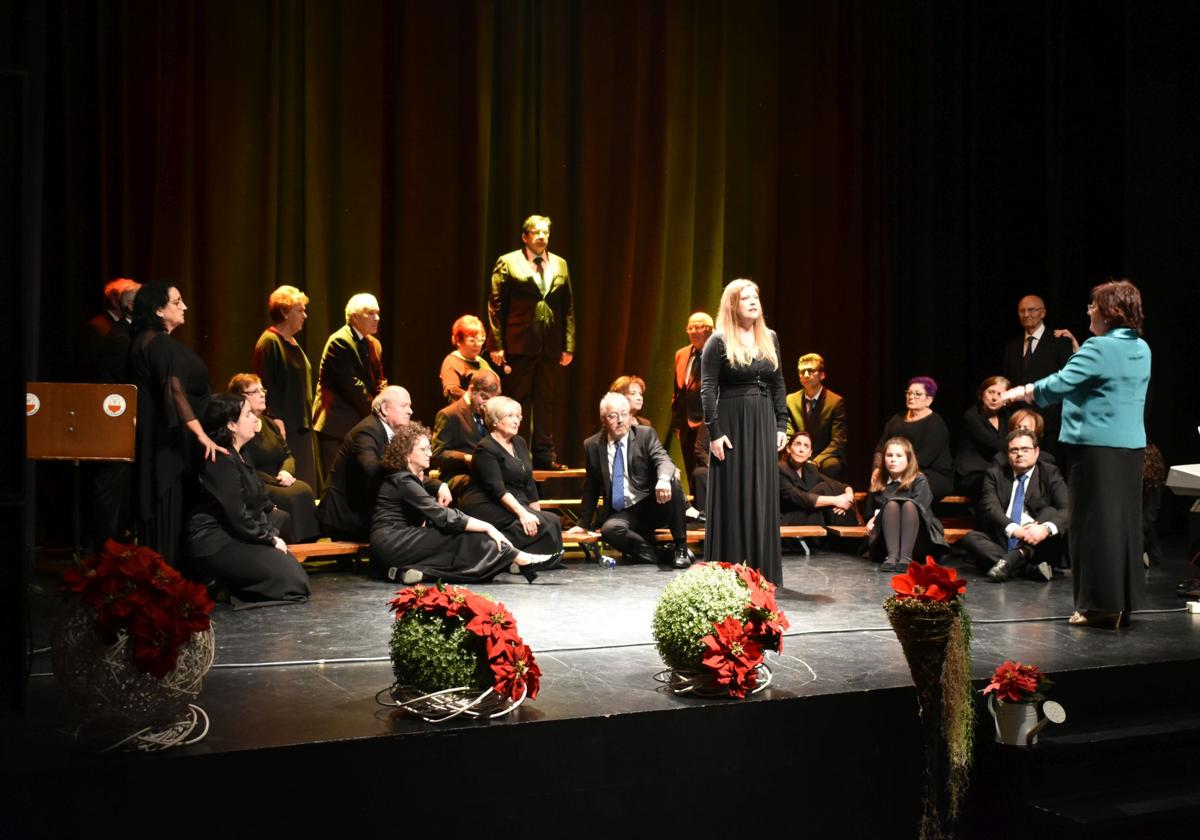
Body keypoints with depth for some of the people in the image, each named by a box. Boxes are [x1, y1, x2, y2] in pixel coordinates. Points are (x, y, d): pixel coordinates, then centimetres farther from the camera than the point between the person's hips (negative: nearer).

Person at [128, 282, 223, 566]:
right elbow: (174, 392, -25)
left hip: (154, 441, 10)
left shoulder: (144, 341, 15)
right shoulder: (161, 344, -15)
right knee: (168, 514, -7)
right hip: (166, 445, -10)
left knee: (157, 515, 11)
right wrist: (202, 435, -30)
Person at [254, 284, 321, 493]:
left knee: (304, 487, 9)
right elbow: (265, 386, -17)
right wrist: (275, 421, -22)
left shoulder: (292, 343, 17)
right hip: (284, 427, -10)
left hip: (301, 426, 10)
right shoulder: (269, 342, -11)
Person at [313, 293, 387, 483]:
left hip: (362, 423, 8)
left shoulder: (374, 344, 14)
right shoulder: (340, 342, -12)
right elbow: (352, 386, -18)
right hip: (337, 424, -8)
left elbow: (379, 382, 11)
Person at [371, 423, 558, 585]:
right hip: (390, 543, -9)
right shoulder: (402, 480, -13)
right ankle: (521, 560, -14)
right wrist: (487, 527, -21)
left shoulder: (411, 477, 18)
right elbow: (443, 517, -22)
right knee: (464, 537, -16)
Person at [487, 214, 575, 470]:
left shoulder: (560, 265, 13)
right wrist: (497, 345, -8)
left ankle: (544, 454, 15)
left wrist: (569, 344, 6)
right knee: (518, 402, 2)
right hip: (519, 344, -4)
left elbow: (568, 307, 12)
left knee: (547, 401, 8)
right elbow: (495, 305, -2)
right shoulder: (508, 263, 1)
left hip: (552, 346, 4)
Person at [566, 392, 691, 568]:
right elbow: (591, 488, 14)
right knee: (610, 529, -35)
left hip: (651, 508, 0)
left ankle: (680, 548, -16)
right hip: (620, 513, 0)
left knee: (672, 484, -31)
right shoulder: (592, 445, 5)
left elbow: (663, 460, -16)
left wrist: (664, 479, -40)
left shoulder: (646, 435, 0)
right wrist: (583, 524, 11)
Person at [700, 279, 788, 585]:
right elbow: (707, 389, -9)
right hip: (732, 424, -5)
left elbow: (778, 384, 13)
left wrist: (781, 424, 7)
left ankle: (762, 569, 17)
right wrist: (714, 431, -15)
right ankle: (730, 569, 8)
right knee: (732, 497, 0)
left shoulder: (770, 338, 10)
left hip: (763, 425, 5)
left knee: (763, 496, 8)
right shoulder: (718, 342, -5)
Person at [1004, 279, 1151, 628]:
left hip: (1098, 447, -8)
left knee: (1095, 523, -2)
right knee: (1125, 522, 11)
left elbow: (1061, 383, -18)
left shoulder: (1100, 347, -14)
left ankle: (1101, 605, 1)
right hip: (1131, 446, 8)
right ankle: (1124, 602, 17)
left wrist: (1022, 392, -4)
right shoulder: (1142, 350, 11)